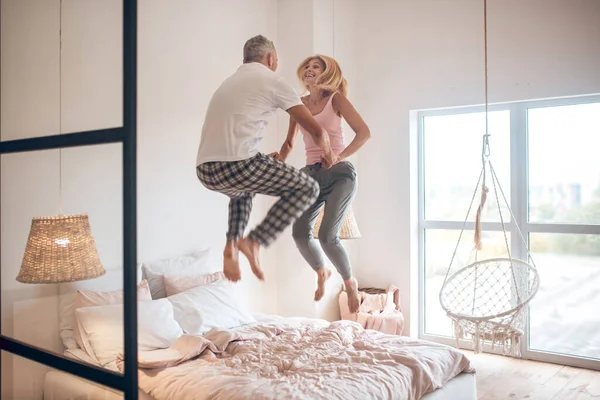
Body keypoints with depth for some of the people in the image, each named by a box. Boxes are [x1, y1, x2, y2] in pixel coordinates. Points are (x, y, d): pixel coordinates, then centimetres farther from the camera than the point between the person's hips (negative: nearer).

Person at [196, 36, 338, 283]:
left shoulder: (230, 82, 28)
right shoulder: (273, 81, 6)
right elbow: (315, 130, 4)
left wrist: (267, 161, 46)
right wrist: (328, 154, 25)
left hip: (205, 171, 8)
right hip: (235, 166, -8)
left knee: (242, 189, 40)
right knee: (308, 188, 6)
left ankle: (232, 245, 19)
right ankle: (255, 242, -4)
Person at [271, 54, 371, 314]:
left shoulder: (335, 99, -1)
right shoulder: (299, 104, 11)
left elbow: (364, 133, -7)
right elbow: (290, 142, 19)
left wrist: (339, 157, -19)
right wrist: (279, 161, -1)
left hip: (339, 174, -4)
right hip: (311, 174, 4)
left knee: (327, 236, -16)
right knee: (300, 233, -12)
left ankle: (350, 282, 12)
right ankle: (321, 272, 20)